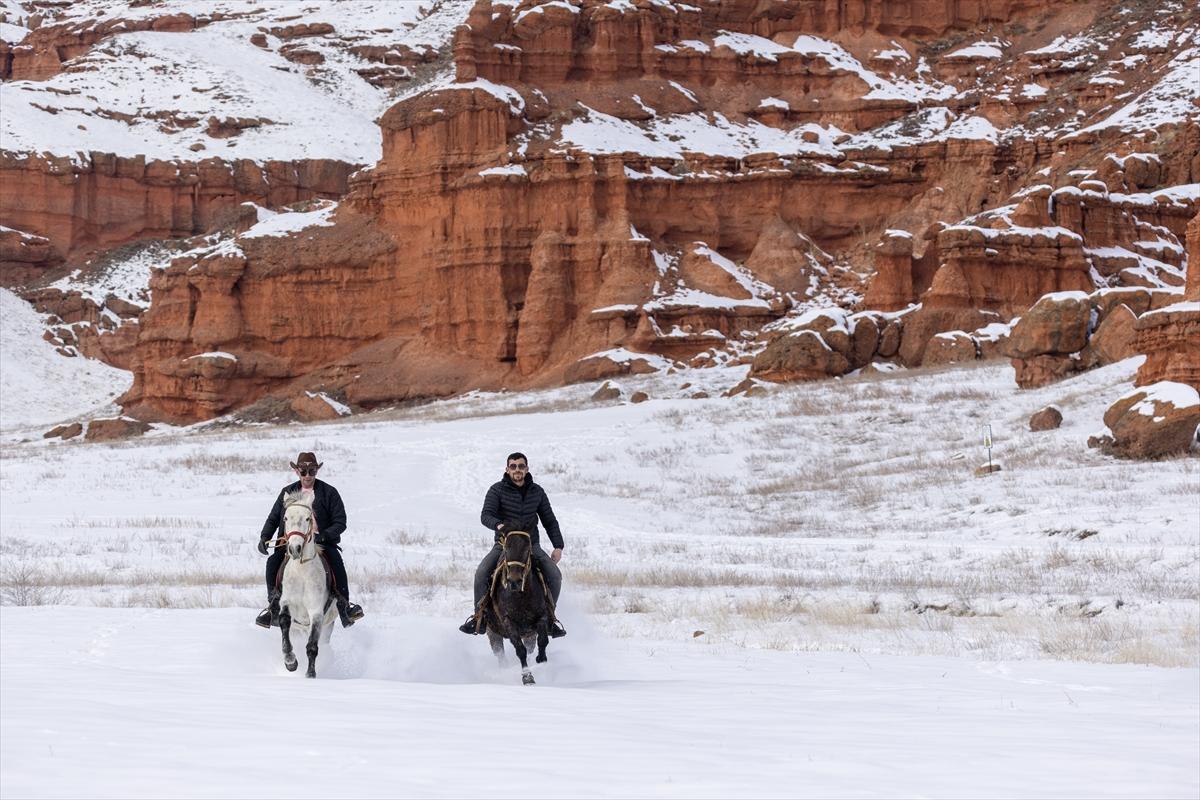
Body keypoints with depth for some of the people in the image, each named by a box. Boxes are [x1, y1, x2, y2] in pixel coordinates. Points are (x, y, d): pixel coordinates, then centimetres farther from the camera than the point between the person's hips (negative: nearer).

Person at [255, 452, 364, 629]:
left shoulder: (329, 492, 4)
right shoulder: (288, 492, 13)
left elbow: (340, 523, -1)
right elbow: (273, 518, 17)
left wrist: (324, 535, -19)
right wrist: (264, 538, 0)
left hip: (322, 541, -2)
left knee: (335, 560, -32)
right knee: (273, 561, -24)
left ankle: (344, 604, -24)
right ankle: (273, 605, -11)